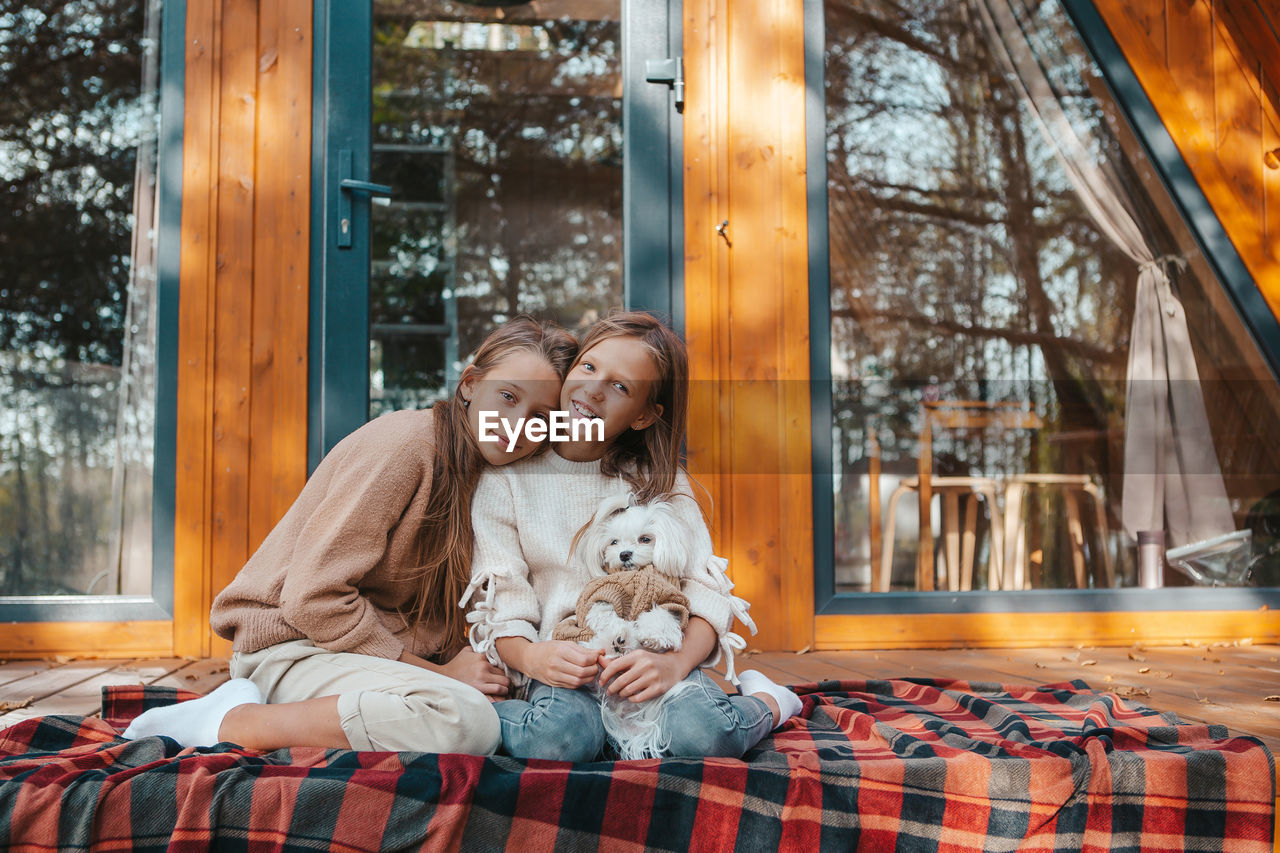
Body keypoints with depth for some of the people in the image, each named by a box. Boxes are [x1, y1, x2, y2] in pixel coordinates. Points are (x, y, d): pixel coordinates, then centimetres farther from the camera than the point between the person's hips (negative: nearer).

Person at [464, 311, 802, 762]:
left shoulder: (660, 481, 8)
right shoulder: (505, 480, 4)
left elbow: (707, 592, -2)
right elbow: (499, 605, -1)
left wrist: (676, 662, -22)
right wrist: (530, 656, -23)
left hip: (654, 656, 2)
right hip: (559, 668, -1)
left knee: (704, 732, -30)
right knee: (557, 736, -35)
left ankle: (765, 702, 3)